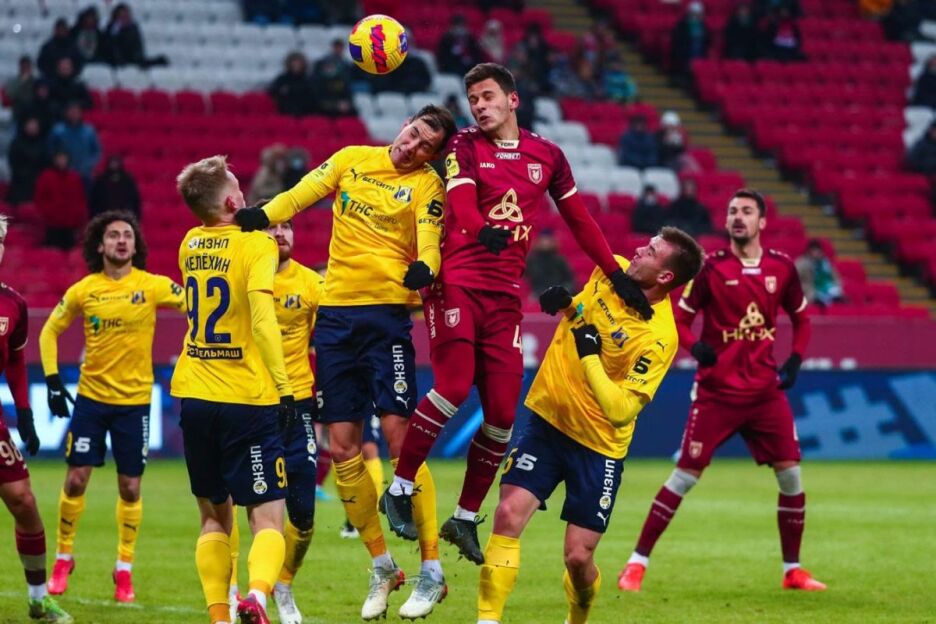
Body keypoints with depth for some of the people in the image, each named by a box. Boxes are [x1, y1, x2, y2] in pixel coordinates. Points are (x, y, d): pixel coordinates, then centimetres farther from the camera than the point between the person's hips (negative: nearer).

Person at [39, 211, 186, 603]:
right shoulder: (83, 291, -1)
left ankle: (125, 568, 16)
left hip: (135, 400, -1)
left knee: (130, 488, 3)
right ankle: (63, 558, 18)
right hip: (91, 397, 1)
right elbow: (49, 332, 9)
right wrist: (53, 380, 1)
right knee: (76, 479, -1)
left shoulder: (152, 286, -6)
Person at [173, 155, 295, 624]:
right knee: (267, 518, -4)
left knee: (214, 517, 16)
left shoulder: (190, 245, 10)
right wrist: (284, 388, -19)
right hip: (247, 399, -5)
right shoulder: (255, 244, -9)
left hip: (193, 396, 5)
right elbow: (262, 317, -20)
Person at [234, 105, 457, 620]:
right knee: (342, 448, 4)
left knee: (397, 434, -13)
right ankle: (381, 566, 18)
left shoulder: (427, 186, -1)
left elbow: (429, 242, -13)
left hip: (387, 311, -4)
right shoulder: (352, 159, 10)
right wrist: (262, 215, -17)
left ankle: (431, 571, -7)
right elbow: (301, 194, 4)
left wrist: (424, 268, -37)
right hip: (335, 311, 4)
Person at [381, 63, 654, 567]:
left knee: (502, 411, -2)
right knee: (454, 388, -20)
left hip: (504, 296, 4)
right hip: (458, 283, -4)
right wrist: (483, 230, -37)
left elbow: (579, 221, 18)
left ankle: (466, 519, 10)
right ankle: (399, 488, -5)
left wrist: (616, 274, 11)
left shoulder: (547, 156, 13)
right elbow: (462, 201, -16)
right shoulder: (466, 147, 3)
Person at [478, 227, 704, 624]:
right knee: (508, 515, -14)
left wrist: (589, 357, -27)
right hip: (548, 417, 5)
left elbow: (620, 411, -25)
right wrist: (565, 304, -1)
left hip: (598, 446, -4)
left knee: (578, 557, -4)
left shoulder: (658, 338, -22)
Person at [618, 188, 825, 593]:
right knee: (685, 475, -6)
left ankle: (793, 570, 14)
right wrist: (694, 346, -21)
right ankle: (637, 564, 0)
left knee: (790, 474, 0)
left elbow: (801, 319, 18)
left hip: (765, 390, 3)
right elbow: (679, 317, -1)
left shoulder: (781, 267, 4)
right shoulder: (711, 267, -5)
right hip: (716, 391, -3)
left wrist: (795, 361, 3)